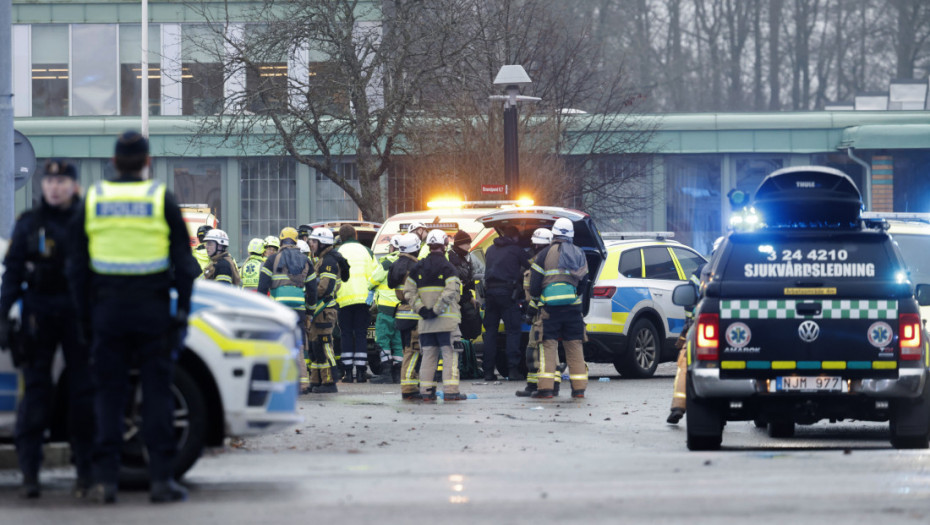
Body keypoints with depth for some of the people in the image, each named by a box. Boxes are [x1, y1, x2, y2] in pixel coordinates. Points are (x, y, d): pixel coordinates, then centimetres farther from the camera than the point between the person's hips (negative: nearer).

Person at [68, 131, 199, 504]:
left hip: (107, 309, 2)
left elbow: (77, 268, 8)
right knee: (157, 393, 1)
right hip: (153, 309, -2)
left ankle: (105, 479, -2)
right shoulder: (162, 201, -1)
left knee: (109, 393, 4)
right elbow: (183, 263, -1)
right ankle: (161, 478, -3)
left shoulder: (93, 201, 6)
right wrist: (182, 310, 5)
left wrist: (86, 315, 13)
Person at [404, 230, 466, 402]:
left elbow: (408, 292, 5)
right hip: (446, 320, -5)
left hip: (425, 321, 5)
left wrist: (421, 309, -2)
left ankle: (426, 391, 9)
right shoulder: (447, 267, -7)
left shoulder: (418, 268, 10)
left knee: (428, 355, 11)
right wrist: (436, 310, -15)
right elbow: (450, 291, -20)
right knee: (450, 355, -3)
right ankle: (450, 391, -9)